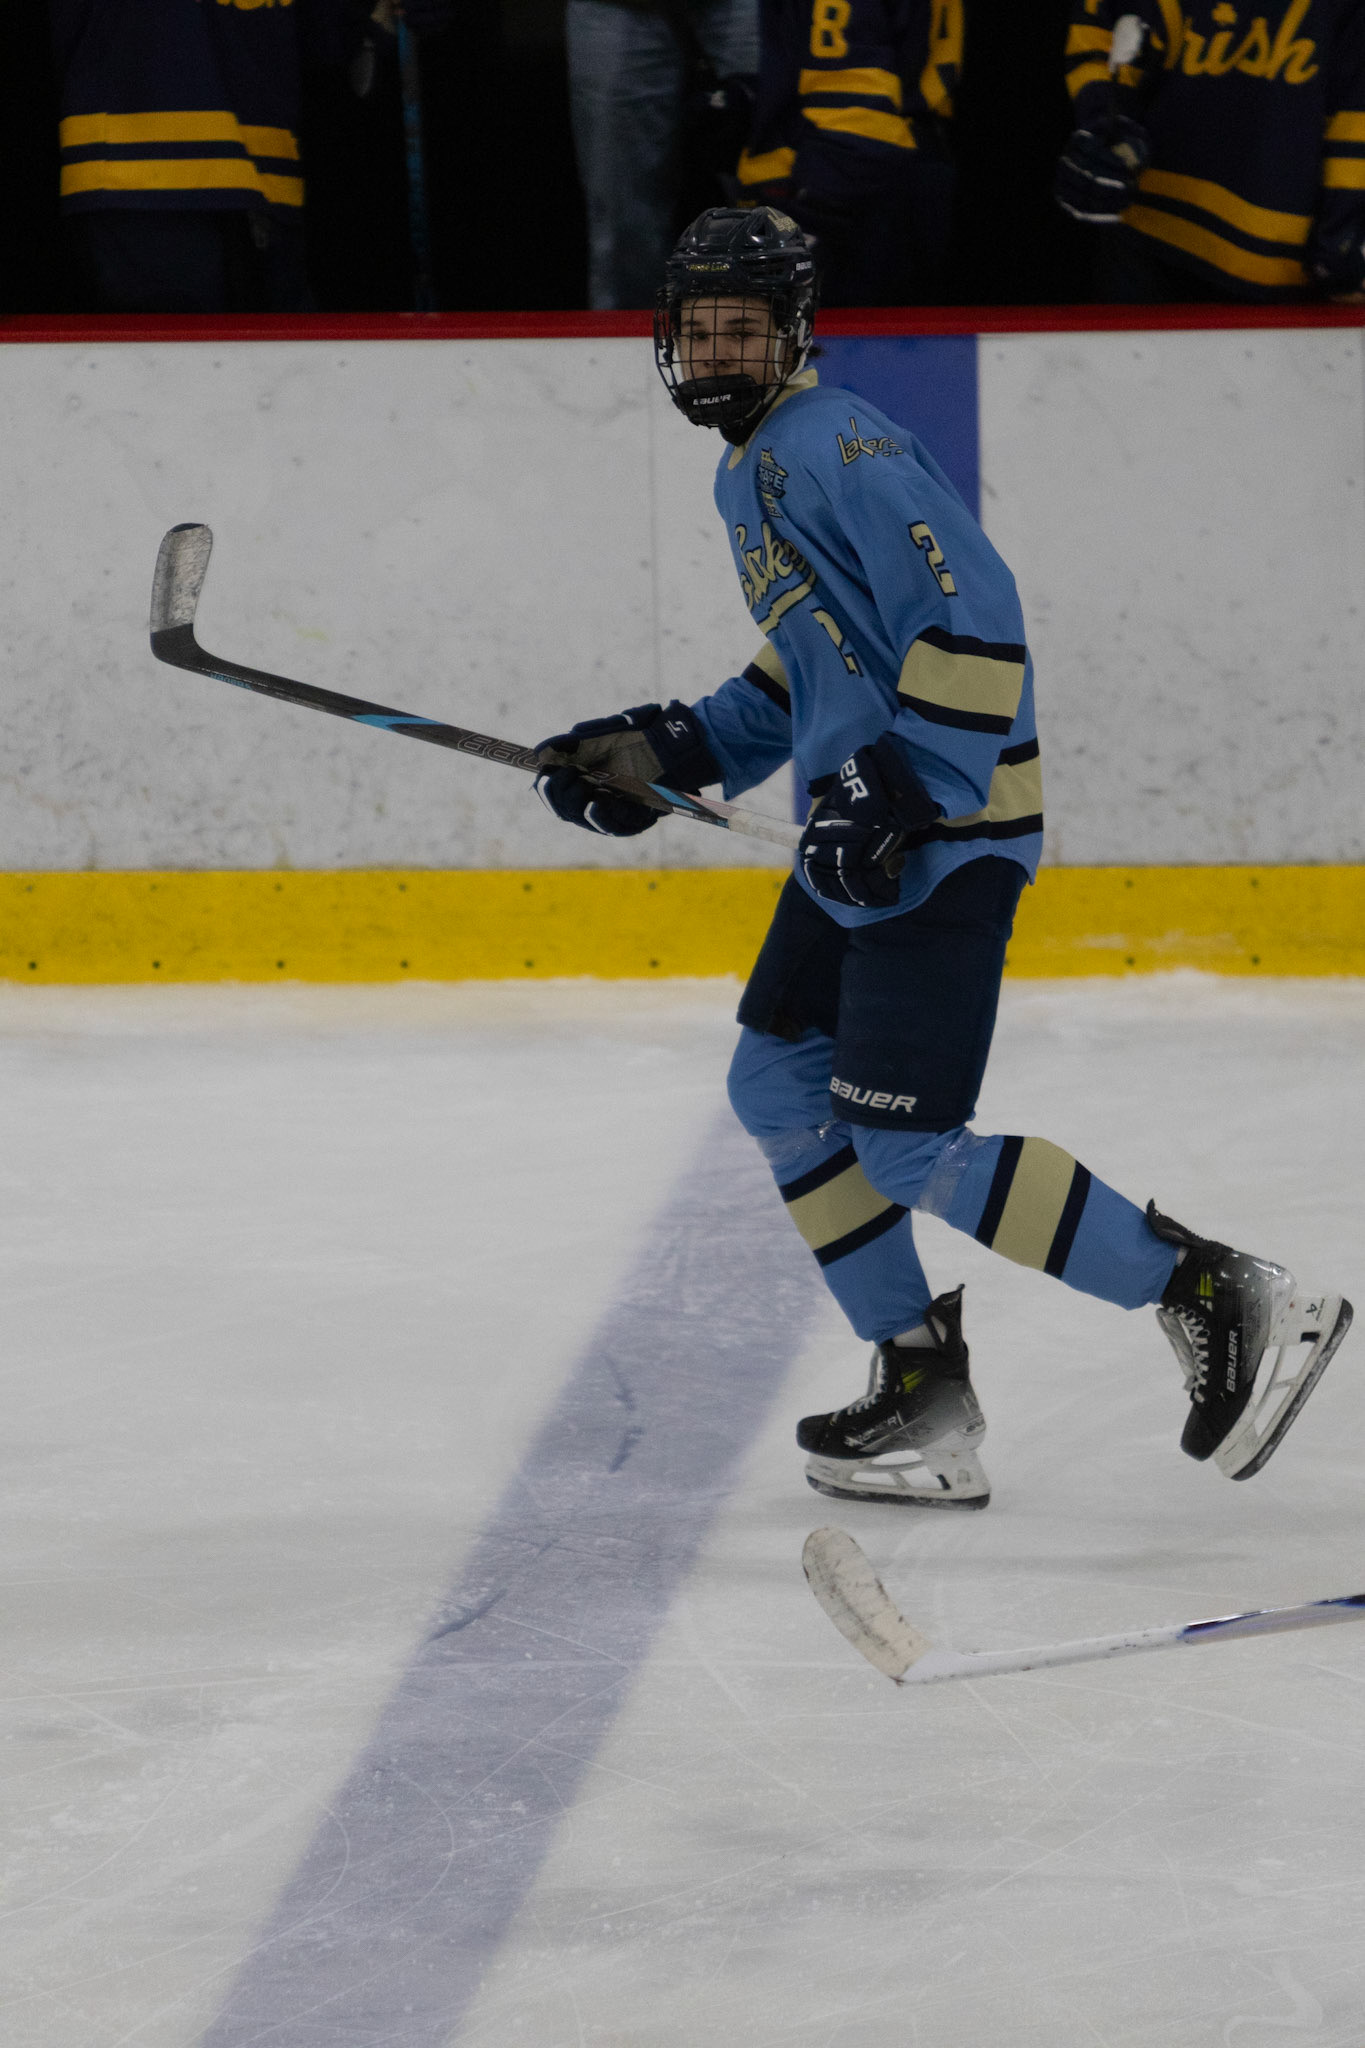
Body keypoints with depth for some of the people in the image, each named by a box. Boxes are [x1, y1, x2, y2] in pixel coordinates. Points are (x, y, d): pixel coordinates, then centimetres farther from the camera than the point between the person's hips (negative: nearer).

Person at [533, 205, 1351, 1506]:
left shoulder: (829, 446, -16)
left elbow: (972, 614, -24)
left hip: (946, 827, -11)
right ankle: (923, 1397, 18)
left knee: (907, 1150, -12)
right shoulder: (752, 471, 17)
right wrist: (664, 752, 18)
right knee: (777, 1085, 14)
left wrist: (898, 791, -26)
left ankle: (1216, 1299, -7)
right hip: (863, 824, 11)